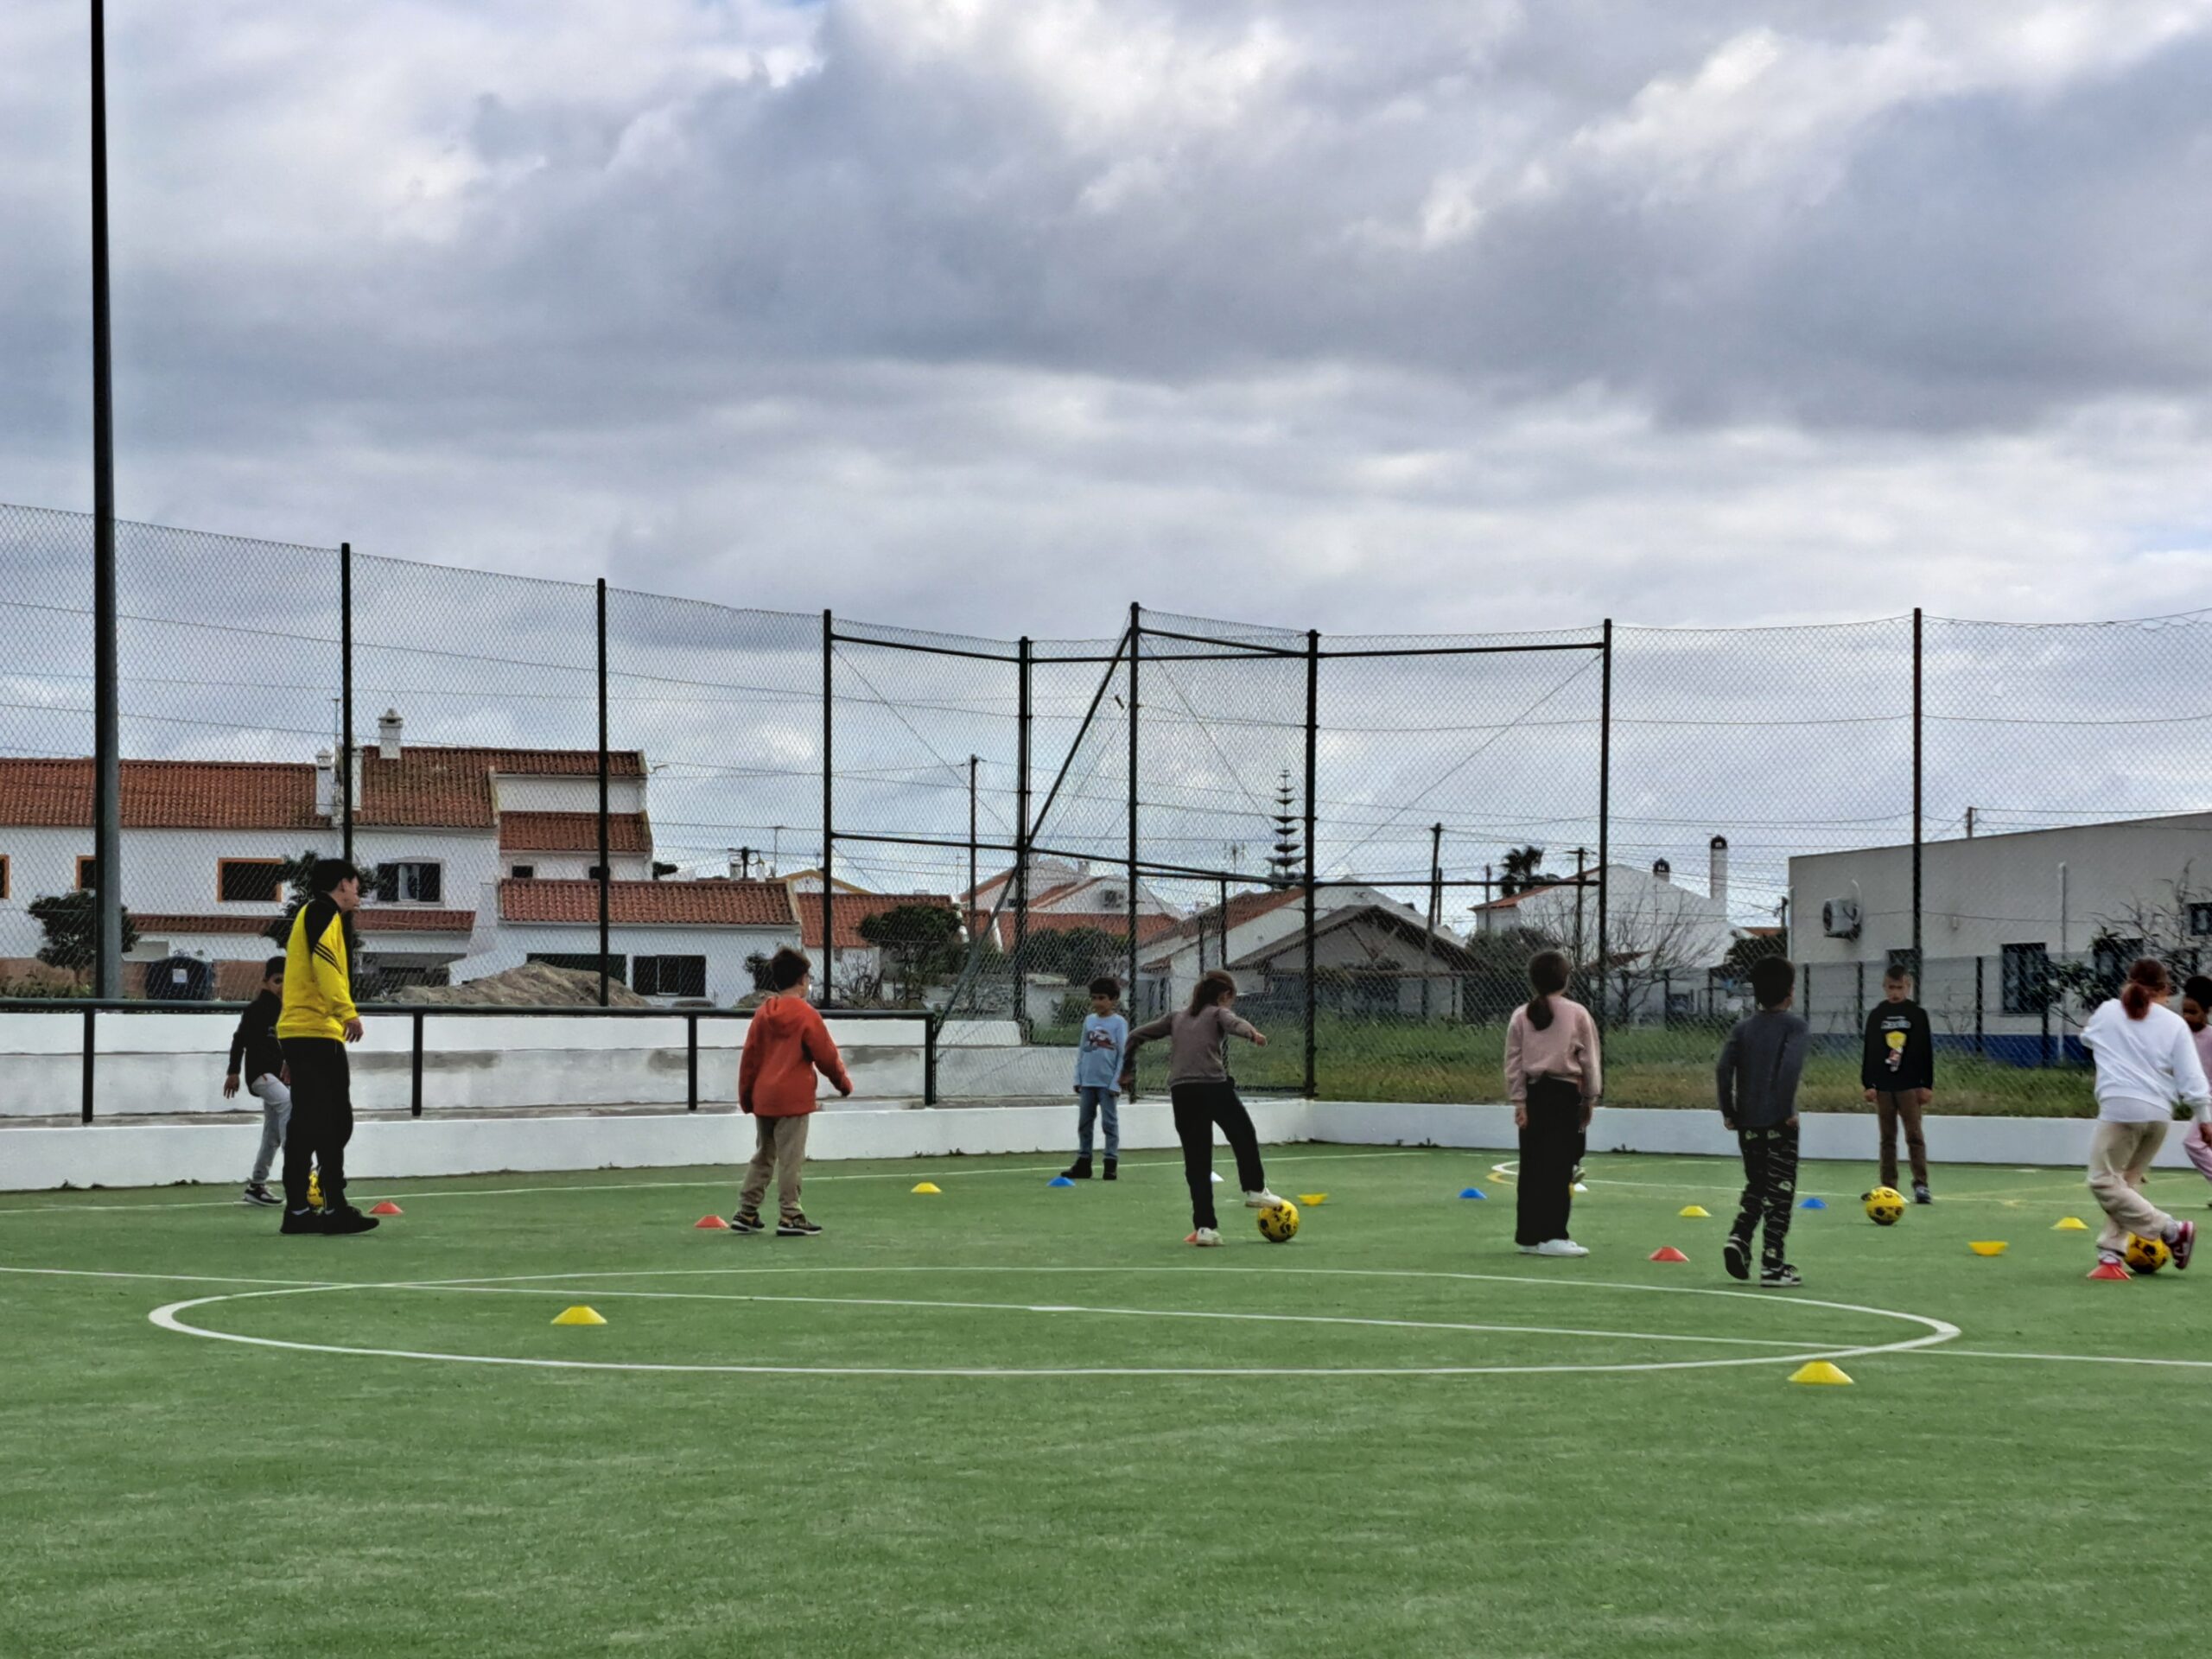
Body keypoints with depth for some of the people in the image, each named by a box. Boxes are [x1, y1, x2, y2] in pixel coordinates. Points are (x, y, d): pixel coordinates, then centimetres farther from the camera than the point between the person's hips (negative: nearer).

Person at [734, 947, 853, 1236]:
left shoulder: (762, 1014, 7)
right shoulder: (806, 1015, -10)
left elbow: (749, 1057, 9)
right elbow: (826, 1055, -6)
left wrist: (746, 1096, 17)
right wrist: (843, 1082, 10)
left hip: (763, 1098, 6)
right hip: (793, 1099, -6)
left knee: (762, 1156, 15)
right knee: (790, 1159, -2)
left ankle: (746, 1213, 16)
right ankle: (789, 1217, -1)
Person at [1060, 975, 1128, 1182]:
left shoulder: (1119, 1023, -5)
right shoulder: (1089, 1020, 9)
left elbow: (1123, 1055, -7)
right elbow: (1081, 1051, 12)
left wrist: (1116, 1082, -11)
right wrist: (1078, 1078, 8)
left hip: (1107, 1083, -5)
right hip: (1087, 1082, 5)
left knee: (1110, 1122, 0)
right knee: (1084, 1122, 8)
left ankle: (1111, 1163, 6)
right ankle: (1083, 1163, 15)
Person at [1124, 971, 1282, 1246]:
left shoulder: (1176, 1017, 25)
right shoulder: (1218, 1013, 13)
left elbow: (1135, 1036, 23)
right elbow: (1235, 1025, -12)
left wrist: (1128, 1071, 31)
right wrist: (1253, 1034, -27)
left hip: (1180, 1091, 4)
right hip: (1213, 1086, -4)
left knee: (1196, 1161, 6)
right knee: (1243, 1136, 22)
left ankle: (1205, 1227, 2)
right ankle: (1255, 1190, 27)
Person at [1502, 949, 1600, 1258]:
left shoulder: (1521, 1016, 5)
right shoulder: (1577, 1014, -3)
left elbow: (1513, 1061, 2)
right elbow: (1589, 1059, -1)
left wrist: (1519, 1100, 4)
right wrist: (1591, 1097, 9)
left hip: (1533, 1094, 4)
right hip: (1565, 1094, -4)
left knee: (1532, 1165, 9)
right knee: (1559, 1166, -3)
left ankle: (1528, 1235, 12)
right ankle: (1551, 1236, -7)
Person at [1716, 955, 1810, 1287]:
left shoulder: (1744, 1027, 9)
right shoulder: (1796, 1027, -4)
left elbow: (1723, 1068, -2)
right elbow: (1791, 1066, -22)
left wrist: (1729, 1112, 5)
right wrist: (1786, 1108, -14)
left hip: (1747, 1122, 5)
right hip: (1779, 1123, -5)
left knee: (1756, 1185, 20)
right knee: (1780, 1191, 3)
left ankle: (1739, 1237, -2)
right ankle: (1773, 1264, 1)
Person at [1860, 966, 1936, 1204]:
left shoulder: (1917, 1014, 1)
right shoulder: (1876, 1015, 6)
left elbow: (1926, 1051, 1)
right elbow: (1869, 1052, 8)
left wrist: (1927, 1085, -2)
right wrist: (1868, 1084, 3)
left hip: (1909, 1085, -2)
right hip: (1883, 1086, 3)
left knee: (1914, 1135, -7)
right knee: (1887, 1138, 7)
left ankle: (1921, 1185, -9)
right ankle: (1888, 1187, 9)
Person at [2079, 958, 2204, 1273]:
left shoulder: (2108, 1012, 8)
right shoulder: (2174, 1024, 7)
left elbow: (2087, 1037, 31)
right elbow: (2191, 1077, 3)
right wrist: (2204, 1116, 9)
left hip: (2121, 1106, -4)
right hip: (2159, 1113, 4)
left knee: (2104, 1181, -3)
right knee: (2127, 1181, 16)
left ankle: (2172, 1230, -9)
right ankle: (2112, 1248, 8)